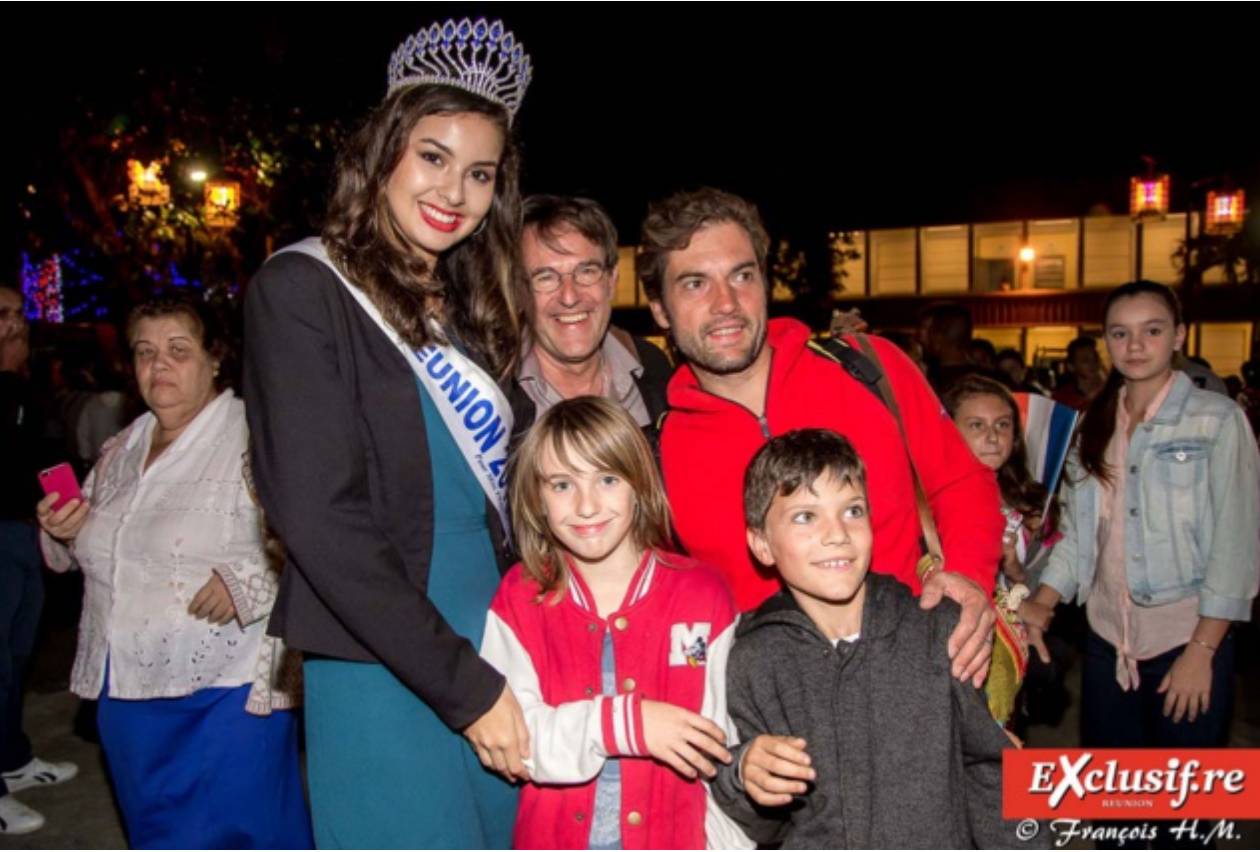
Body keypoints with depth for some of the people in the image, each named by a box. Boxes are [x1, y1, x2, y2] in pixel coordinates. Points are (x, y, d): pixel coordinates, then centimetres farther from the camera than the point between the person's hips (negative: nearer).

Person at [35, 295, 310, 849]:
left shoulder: (256, 438, -12)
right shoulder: (120, 451, 12)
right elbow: (89, 554, 23)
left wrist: (248, 580, -29)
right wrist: (64, 534, 3)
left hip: (227, 695, -7)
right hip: (125, 691, 8)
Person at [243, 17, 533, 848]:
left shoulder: (467, 311, 12)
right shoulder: (303, 289, -7)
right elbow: (321, 520, -15)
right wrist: (462, 684, -15)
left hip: (499, 662, 6)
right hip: (387, 677, -6)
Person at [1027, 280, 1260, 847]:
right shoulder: (1095, 427, 8)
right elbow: (1077, 534, 8)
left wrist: (1203, 650, -12)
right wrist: (1035, 609, -4)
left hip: (1188, 640, -4)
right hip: (1109, 640, 4)